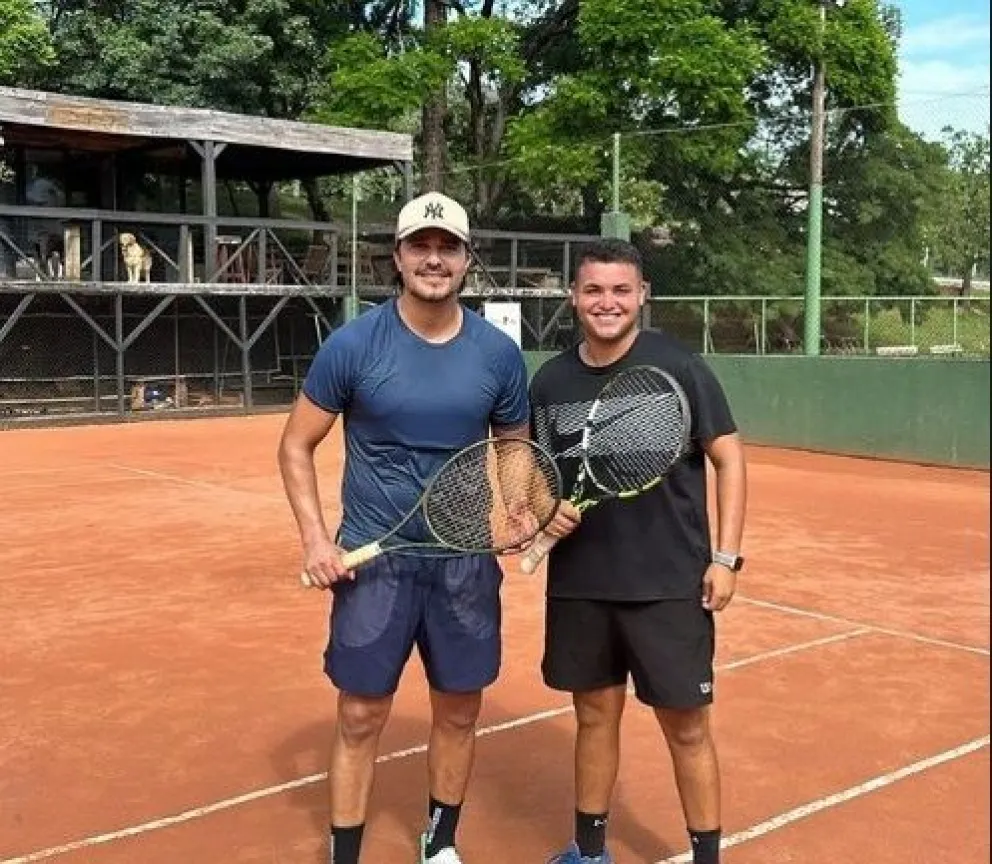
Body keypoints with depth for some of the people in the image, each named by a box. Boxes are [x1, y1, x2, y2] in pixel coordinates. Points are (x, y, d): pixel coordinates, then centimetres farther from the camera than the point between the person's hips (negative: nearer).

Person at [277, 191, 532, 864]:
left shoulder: (499, 353, -2)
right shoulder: (353, 345, -9)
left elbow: (517, 449, 12)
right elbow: (296, 445, 0)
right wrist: (315, 537, -10)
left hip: (467, 560, 3)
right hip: (374, 558, -2)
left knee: (459, 713, 13)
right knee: (361, 718, 5)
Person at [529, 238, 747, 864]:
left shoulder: (678, 367, -8)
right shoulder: (551, 381, 3)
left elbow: (730, 459, -5)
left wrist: (726, 557, -10)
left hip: (670, 583, -4)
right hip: (579, 582, 4)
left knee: (686, 726, 4)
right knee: (595, 715, 16)